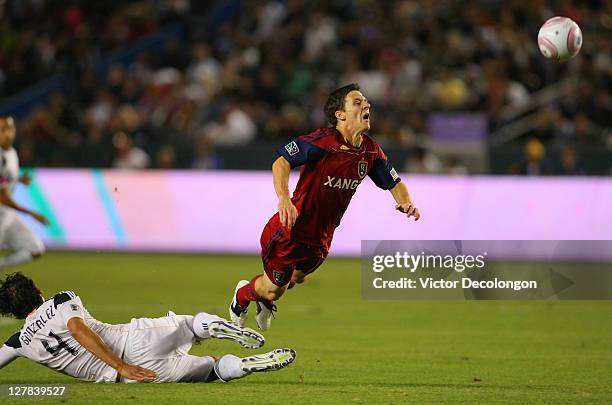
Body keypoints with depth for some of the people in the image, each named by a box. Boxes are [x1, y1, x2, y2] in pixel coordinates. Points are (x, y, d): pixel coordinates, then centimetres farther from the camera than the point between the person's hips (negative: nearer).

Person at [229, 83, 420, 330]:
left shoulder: (371, 151, -2)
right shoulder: (323, 141, -23)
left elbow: (393, 182, 10)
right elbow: (281, 162, -26)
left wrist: (406, 202, -12)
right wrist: (283, 197, -42)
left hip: (321, 236, 6)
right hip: (290, 228, -6)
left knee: (296, 278, 22)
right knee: (273, 289, 5)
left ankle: (265, 301, 55)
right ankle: (241, 296, 39)